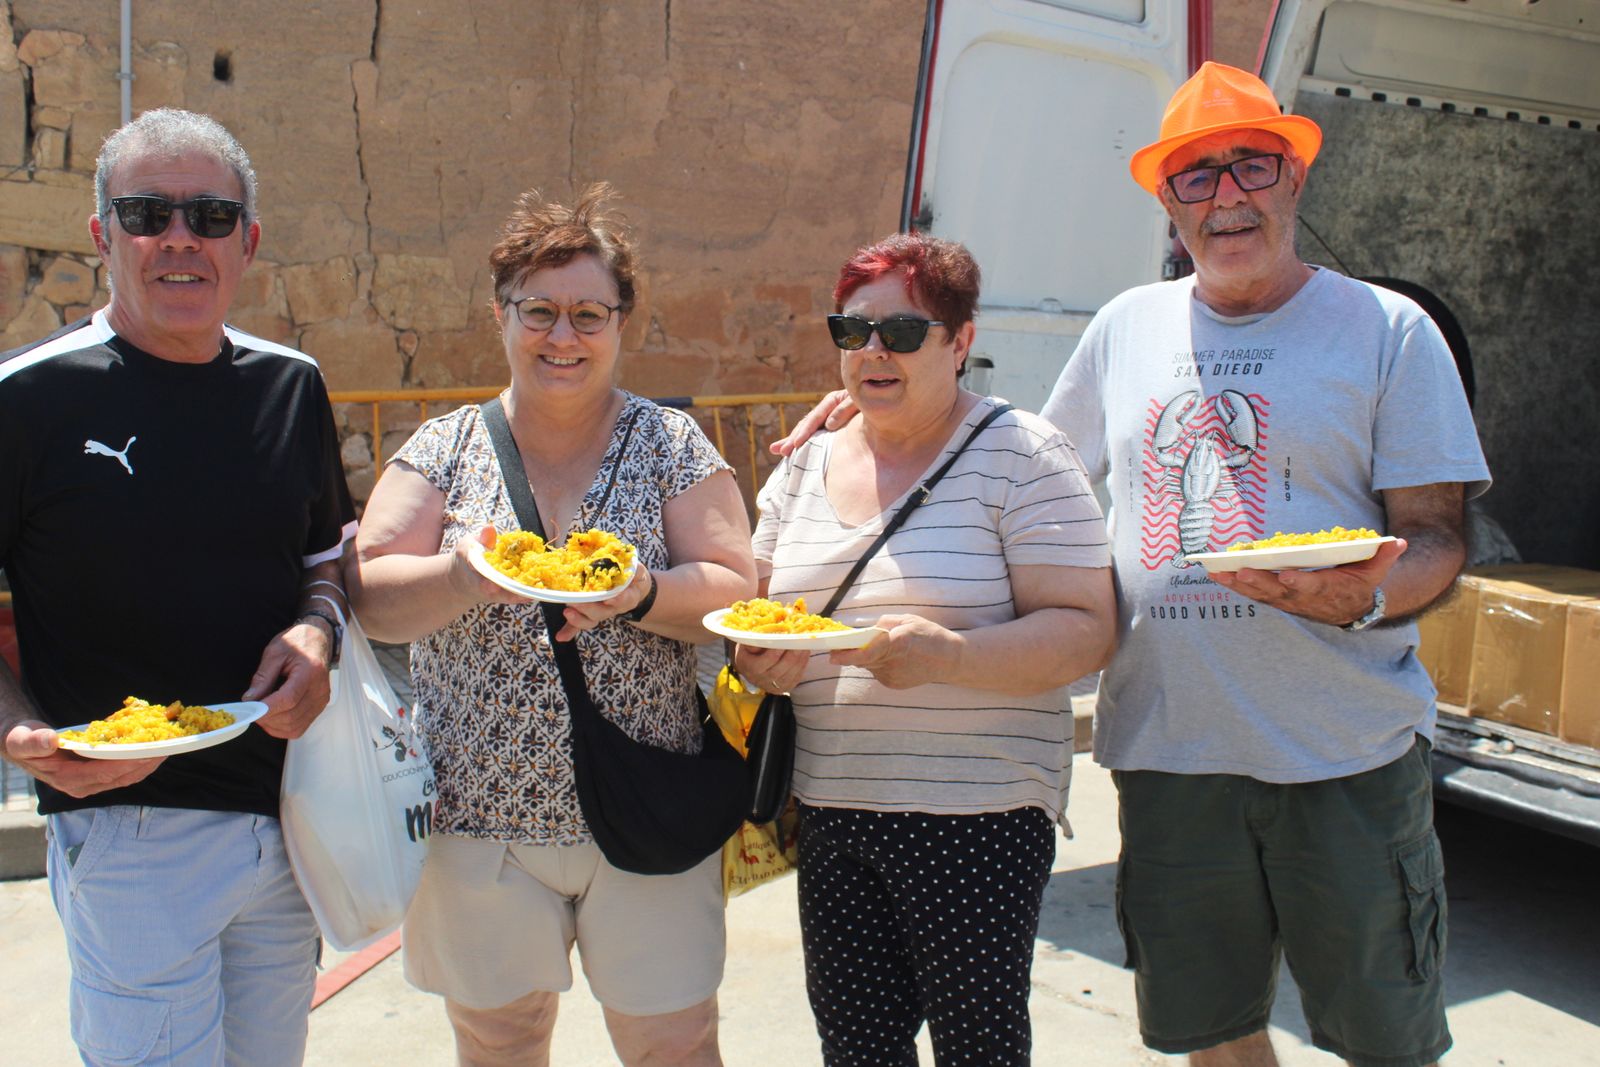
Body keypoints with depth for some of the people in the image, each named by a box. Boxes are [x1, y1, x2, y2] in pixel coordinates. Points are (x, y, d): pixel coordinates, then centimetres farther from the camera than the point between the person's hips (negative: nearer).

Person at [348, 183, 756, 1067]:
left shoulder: (672, 444, 1)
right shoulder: (443, 448, 3)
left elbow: (734, 592, -6)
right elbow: (373, 598, -5)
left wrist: (643, 594, -25)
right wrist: (464, 577, -25)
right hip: (479, 818, 1)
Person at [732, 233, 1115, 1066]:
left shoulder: (1019, 455, -5)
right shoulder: (805, 466, 11)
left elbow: (1084, 630, -12)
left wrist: (948, 657, -28)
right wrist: (759, 660, -7)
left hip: (974, 814, -4)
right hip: (830, 808, 5)